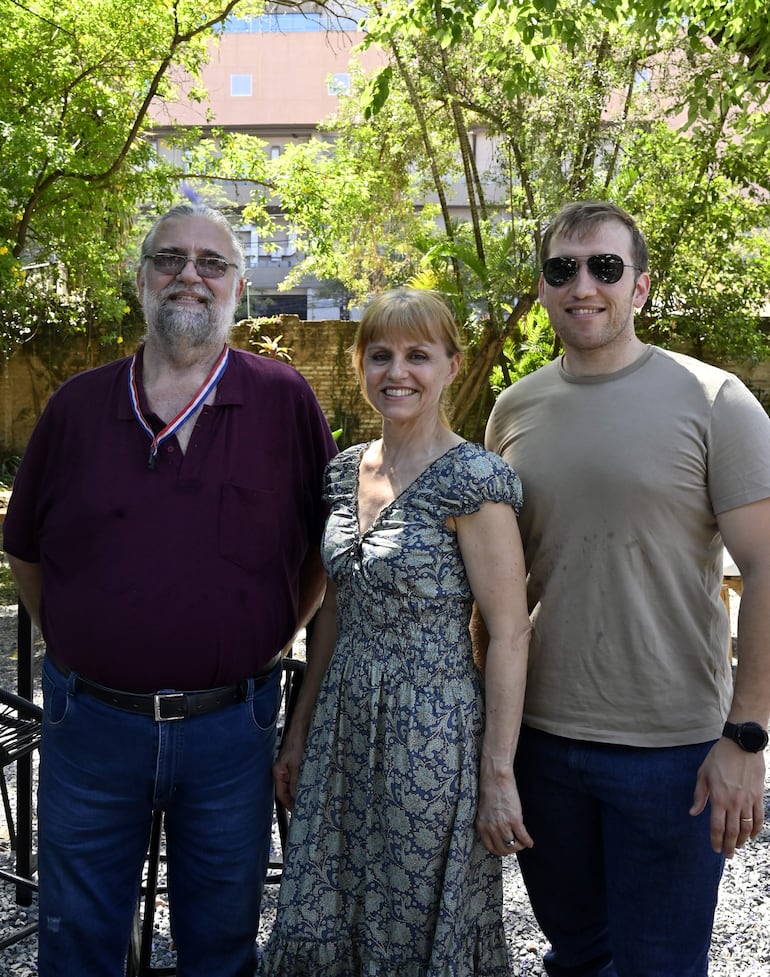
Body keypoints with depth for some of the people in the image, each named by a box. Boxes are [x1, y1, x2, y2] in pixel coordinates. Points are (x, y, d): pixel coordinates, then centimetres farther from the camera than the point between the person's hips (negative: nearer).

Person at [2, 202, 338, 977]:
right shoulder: (78, 404, 1)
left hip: (230, 727, -1)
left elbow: (327, 543, 4)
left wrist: (274, 636, 0)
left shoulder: (283, 399, -4)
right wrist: (74, 647, 4)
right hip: (89, 719, 2)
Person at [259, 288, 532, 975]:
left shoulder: (474, 479, -15)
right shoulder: (346, 471, 6)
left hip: (432, 733, -6)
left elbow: (510, 634, -15)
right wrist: (300, 733, 14)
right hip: (344, 721, 6)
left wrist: (497, 775, -15)